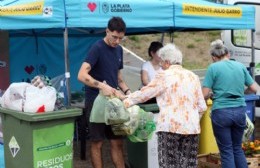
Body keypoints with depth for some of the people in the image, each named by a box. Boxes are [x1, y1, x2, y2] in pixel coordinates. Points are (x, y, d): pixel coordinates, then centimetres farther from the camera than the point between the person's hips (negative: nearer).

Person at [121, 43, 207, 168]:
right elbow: (202, 107, 13)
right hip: (191, 127, 5)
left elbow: (144, 93, 4)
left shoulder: (164, 76, -2)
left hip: (171, 126, -5)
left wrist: (126, 100, 17)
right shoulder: (193, 76, 14)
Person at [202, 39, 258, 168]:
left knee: (226, 151, 7)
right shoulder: (240, 66, 8)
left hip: (221, 112, -4)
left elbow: (204, 94, -8)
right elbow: (254, 89, 12)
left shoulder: (213, 68, -5)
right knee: (237, 148, 20)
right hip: (240, 111, 4)